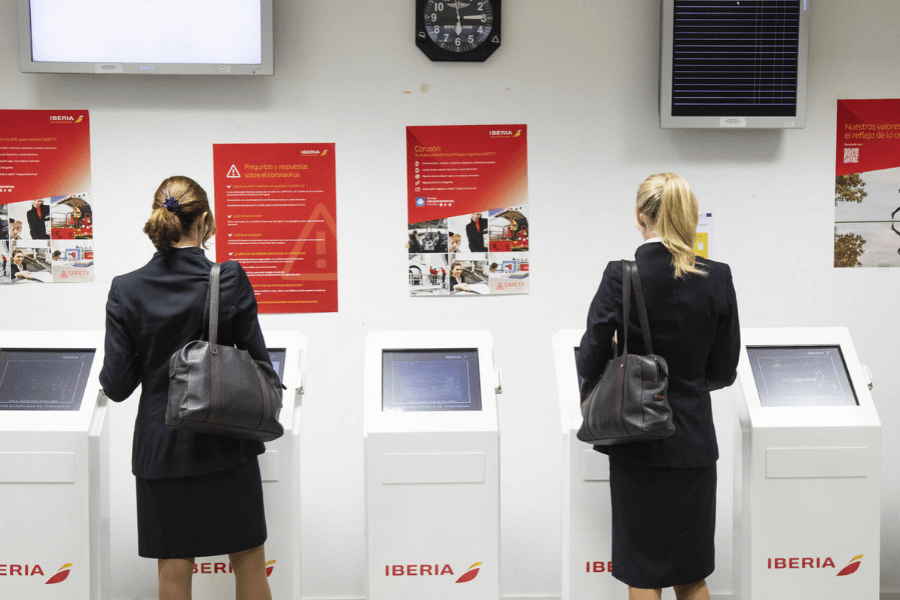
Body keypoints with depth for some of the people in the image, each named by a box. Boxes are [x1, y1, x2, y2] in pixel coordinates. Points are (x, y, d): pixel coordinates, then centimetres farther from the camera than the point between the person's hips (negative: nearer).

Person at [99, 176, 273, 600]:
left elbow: (116, 386, -6)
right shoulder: (230, 280, -12)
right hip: (227, 442, -1)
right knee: (249, 562, 13)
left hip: (162, 446, 1)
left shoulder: (126, 290, -8)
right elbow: (258, 364, -7)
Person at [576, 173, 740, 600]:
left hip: (637, 439, -2)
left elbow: (591, 360, -9)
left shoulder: (621, 276, -13)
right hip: (693, 440, 3)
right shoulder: (717, 278, -4)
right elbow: (725, 371, 3)